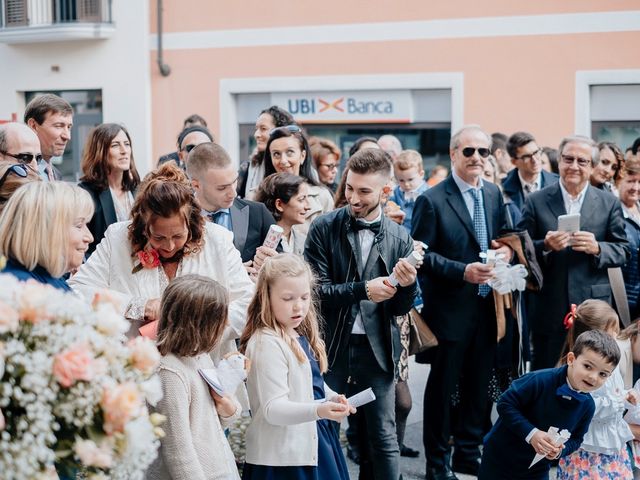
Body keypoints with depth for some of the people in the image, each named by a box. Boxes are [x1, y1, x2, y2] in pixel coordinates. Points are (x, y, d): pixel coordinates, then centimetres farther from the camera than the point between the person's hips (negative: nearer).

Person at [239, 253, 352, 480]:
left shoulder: (301, 336, 9)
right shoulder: (267, 344, -19)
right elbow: (273, 409, -24)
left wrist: (333, 398, 3)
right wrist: (318, 410, -37)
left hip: (313, 446, 9)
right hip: (283, 456, -9)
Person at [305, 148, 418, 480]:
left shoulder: (399, 238, 2)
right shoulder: (324, 228, -3)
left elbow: (400, 308, 4)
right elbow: (314, 290, -10)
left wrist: (407, 285, -16)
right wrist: (363, 290, -20)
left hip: (376, 351, 1)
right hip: (331, 346, -1)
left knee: (383, 439, 5)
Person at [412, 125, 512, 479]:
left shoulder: (494, 194, 7)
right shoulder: (432, 200, -12)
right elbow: (421, 254, -14)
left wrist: (506, 248, -5)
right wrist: (463, 271, -23)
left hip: (487, 307, 6)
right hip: (450, 310, -6)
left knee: (479, 385, 15)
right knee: (442, 387, 7)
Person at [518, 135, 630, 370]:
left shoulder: (609, 203, 6)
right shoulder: (536, 201, 3)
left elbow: (623, 251, 5)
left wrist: (597, 248, -14)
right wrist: (545, 246, -17)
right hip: (548, 309, 0)